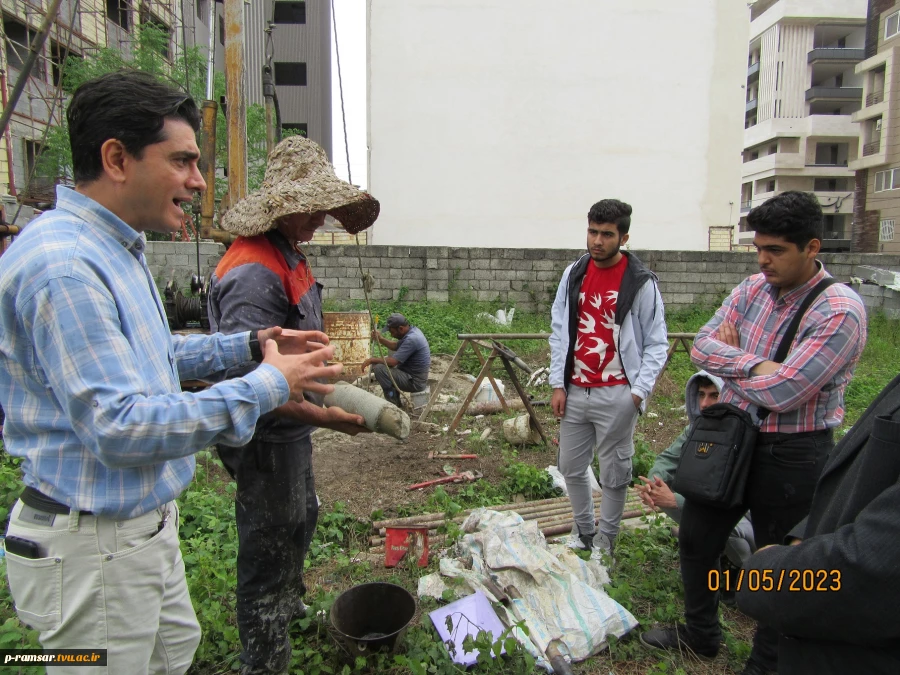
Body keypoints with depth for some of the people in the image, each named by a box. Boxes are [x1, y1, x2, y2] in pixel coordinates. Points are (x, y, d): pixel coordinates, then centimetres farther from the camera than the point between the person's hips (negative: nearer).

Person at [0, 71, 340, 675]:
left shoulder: (115, 247, 8)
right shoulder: (63, 266, -26)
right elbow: (119, 429, -31)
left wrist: (251, 345, 7)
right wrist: (268, 387, -24)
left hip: (144, 524, 10)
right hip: (94, 548, -10)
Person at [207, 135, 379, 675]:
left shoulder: (290, 257, 6)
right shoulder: (254, 274, -29)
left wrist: (321, 385, 19)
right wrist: (324, 417, -29)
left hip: (292, 432, 11)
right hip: (268, 441, -11)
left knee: (301, 520, 30)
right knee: (269, 551, 7)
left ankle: (291, 605, 57)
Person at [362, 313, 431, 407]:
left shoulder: (411, 339, -26)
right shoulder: (412, 330, 4)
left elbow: (393, 361, -27)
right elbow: (396, 346, 18)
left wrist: (372, 360, -14)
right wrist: (380, 339, 3)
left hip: (415, 381, -10)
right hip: (415, 375, 10)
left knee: (379, 369, -19)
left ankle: (393, 404, -7)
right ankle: (395, 400, 22)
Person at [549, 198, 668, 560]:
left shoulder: (641, 282, -7)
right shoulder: (573, 274, 5)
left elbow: (656, 343, -4)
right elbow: (559, 331, 7)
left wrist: (640, 391, -13)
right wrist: (557, 384, 2)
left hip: (616, 395, -4)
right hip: (574, 392, 5)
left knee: (614, 475, 8)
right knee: (571, 468, 15)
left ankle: (605, 542, 27)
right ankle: (583, 531, 36)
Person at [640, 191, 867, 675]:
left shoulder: (840, 311, -21)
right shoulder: (752, 289, 0)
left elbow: (783, 393, -27)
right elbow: (701, 347, -5)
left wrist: (729, 358, -12)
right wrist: (753, 365, -22)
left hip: (792, 455, -7)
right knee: (696, 536, 19)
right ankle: (700, 635, 43)